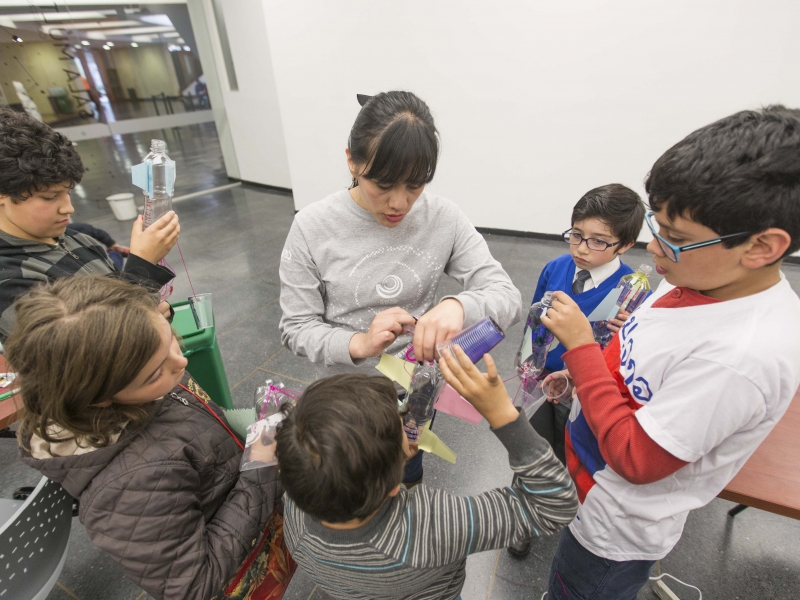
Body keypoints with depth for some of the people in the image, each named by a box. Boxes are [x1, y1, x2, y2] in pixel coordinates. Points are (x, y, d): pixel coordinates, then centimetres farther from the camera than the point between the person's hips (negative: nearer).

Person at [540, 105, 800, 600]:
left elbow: (635, 458, -29)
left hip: (614, 529, -7)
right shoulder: (705, 279, -10)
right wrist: (581, 375, -1)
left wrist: (581, 346, -29)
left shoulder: (744, 353, -36)